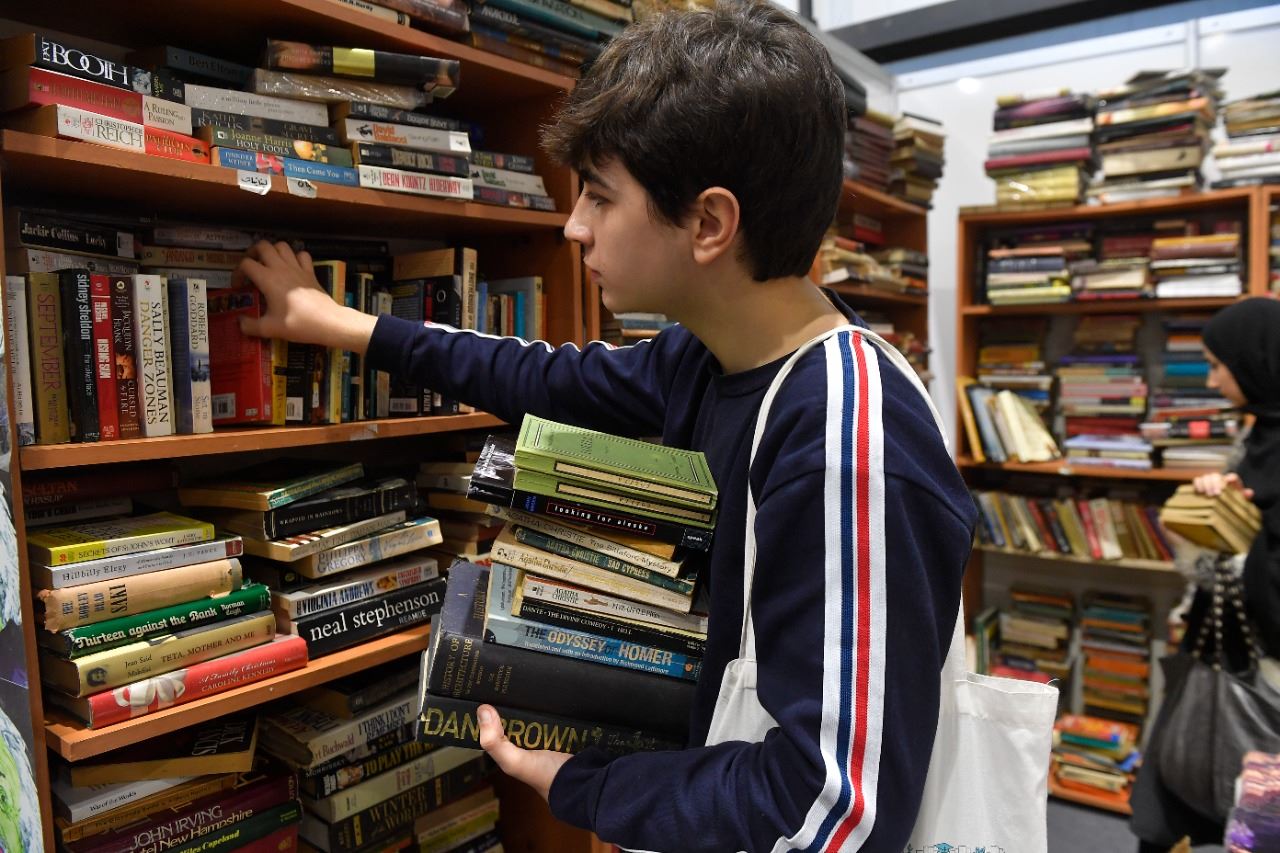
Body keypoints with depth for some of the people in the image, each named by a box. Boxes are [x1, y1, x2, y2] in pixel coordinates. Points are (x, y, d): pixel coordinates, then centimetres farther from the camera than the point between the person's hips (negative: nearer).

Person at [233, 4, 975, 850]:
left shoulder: (853, 450, -33)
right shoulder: (714, 357, -6)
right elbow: (555, 382, 9)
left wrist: (575, 783, -17)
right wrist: (349, 327, 15)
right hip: (698, 743, 7)